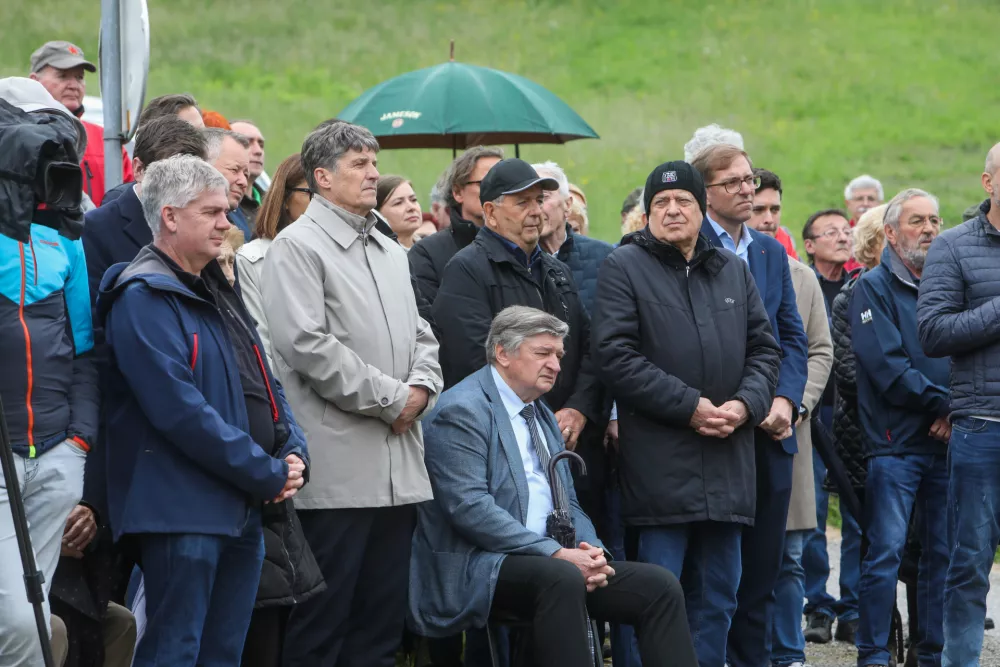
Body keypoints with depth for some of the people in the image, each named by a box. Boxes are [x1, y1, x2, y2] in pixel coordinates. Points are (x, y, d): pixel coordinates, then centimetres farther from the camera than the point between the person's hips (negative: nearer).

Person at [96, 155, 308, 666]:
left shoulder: (218, 292, 18)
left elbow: (263, 383, 21)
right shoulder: (144, 297, -12)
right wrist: (268, 473, -16)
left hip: (242, 508, 9)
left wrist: (294, 453, 1)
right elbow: (180, 409, -21)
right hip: (183, 511, -9)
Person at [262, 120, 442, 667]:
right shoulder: (297, 247, -6)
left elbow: (420, 334, 24)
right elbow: (306, 344, -16)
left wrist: (421, 387, 1)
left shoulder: (390, 252, 21)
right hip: (337, 472, -8)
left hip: (398, 470, 8)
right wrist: (390, 399, -12)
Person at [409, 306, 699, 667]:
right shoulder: (462, 410, -8)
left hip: (550, 559, 8)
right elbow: (470, 508, -19)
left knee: (660, 585, -11)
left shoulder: (543, 416, 21)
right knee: (562, 577, -38)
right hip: (478, 567, -8)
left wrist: (590, 551, -3)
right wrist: (556, 553, -22)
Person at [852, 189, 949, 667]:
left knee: (941, 553, 6)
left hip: (944, 443, 5)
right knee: (885, 551, -8)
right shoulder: (873, 287, 0)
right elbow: (887, 366, -11)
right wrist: (941, 402, -11)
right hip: (894, 443, -5)